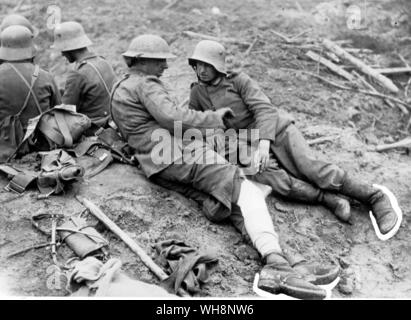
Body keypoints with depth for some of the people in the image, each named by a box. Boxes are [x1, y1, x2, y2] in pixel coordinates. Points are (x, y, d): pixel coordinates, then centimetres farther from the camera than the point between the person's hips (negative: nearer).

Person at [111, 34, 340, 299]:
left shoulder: (120, 89, 26)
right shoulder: (146, 83, -6)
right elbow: (173, 117, -20)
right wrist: (215, 118, -10)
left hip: (158, 168, 10)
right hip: (181, 153, -10)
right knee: (250, 194, -20)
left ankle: (219, 198, -7)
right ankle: (277, 265, -36)